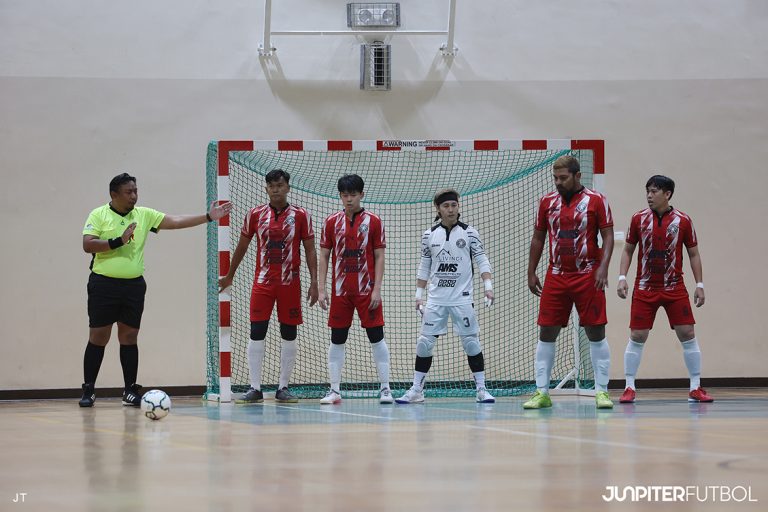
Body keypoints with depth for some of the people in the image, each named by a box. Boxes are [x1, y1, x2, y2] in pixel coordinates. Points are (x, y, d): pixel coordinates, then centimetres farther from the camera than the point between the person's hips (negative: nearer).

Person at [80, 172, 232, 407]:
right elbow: (88, 245, -11)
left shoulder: (144, 215, 9)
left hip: (134, 286, 4)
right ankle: (88, 390, 5)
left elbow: (175, 221, 5)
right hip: (104, 284, -3)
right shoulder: (98, 215, -1)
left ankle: (130, 391, 10)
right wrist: (118, 241, -18)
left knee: (129, 337, 5)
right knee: (98, 337, -2)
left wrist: (208, 217, -2)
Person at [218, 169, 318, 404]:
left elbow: (310, 251, 2)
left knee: (289, 335, 3)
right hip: (262, 282, 0)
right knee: (256, 334, -5)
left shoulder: (301, 216, 1)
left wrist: (313, 283, -5)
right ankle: (255, 388, -2)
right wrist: (229, 276, 20)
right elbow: (242, 247, 15)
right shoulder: (255, 215, 4)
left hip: (290, 283, 0)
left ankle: (283, 388, 11)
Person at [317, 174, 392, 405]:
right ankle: (334, 390, 7)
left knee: (376, 337, -2)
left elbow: (379, 257, 0)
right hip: (340, 290, 2)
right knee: (337, 339, 3)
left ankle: (385, 388, 1)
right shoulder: (332, 222, 6)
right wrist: (321, 289, 1)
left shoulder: (373, 222, 1)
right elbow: (324, 256, 8)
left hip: (366, 290, -2)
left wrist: (377, 289, -8)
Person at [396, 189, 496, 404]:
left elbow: (482, 260, -2)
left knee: (471, 342, -3)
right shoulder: (429, 235, 7)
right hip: (435, 299, 2)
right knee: (425, 342, 0)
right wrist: (419, 294, 9)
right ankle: (416, 390, 7)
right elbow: (424, 267, 13)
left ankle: (481, 389, 5)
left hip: (462, 298, -2)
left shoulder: (469, 233, 0)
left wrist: (488, 286, -13)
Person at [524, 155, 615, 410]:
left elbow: (608, 236, -4)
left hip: (587, 277, -3)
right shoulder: (547, 202, 8)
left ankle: (601, 391, 4)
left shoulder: (596, 200, -3)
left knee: (596, 333, -2)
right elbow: (538, 238, 14)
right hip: (556, 277, 3)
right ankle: (542, 392, 7)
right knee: (546, 333, 1)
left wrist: (603, 267, -17)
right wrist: (531, 273, 11)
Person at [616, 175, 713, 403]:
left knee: (687, 334, -3)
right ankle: (629, 388, 6)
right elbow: (628, 250, 10)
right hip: (644, 289, 0)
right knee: (637, 337, -2)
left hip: (675, 288, 0)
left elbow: (693, 254, 6)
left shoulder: (683, 221, -1)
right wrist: (622, 277, -2)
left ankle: (695, 388, 5)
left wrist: (699, 285, 1)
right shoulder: (639, 219, 1)